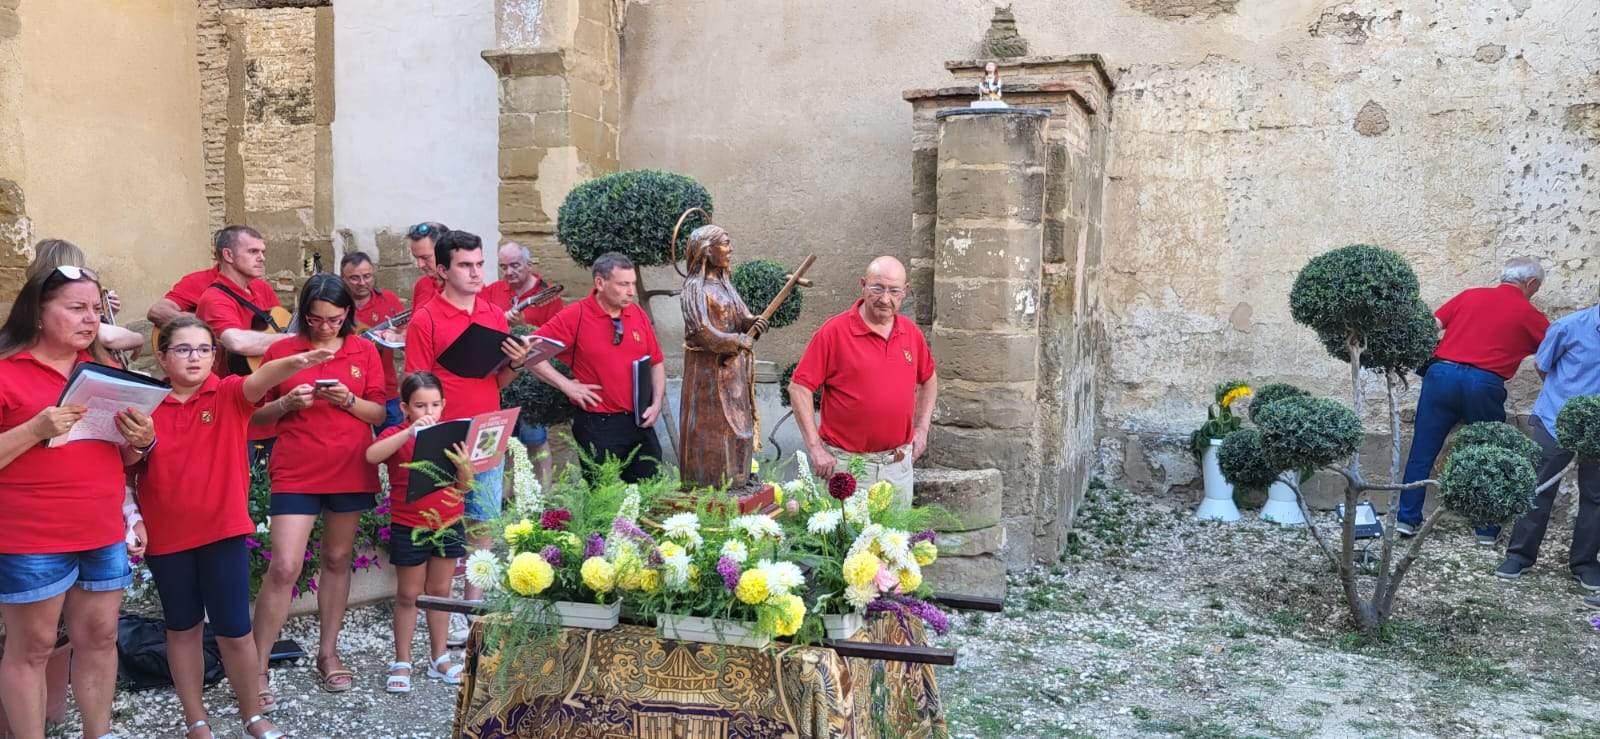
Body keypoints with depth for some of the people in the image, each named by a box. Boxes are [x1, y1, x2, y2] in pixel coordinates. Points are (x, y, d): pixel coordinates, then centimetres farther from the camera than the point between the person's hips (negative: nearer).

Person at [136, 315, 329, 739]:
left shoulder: (228, 394, -5)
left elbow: (261, 379, -29)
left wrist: (295, 362, -49)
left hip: (223, 531, -1)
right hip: (167, 536, 2)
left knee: (234, 630, 3)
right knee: (183, 628, 14)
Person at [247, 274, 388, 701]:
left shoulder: (364, 351, 4)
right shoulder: (281, 351, 1)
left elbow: (380, 414, 3)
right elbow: (258, 416, 6)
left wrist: (349, 400, -15)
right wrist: (286, 403, -14)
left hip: (351, 470, 2)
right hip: (296, 472, -2)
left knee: (338, 560, 12)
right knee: (284, 568, -8)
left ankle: (328, 652, 25)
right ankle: (258, 667, 3)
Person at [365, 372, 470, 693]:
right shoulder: (397, 436, -6)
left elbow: (464, 485, 0)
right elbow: (371, 455, -29)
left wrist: (463, 466, -22)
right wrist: (411, 431, -35)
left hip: (448, 524, 3)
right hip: (409, 527, -3)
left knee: (440, 591, 12)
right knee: (408, 595, 7)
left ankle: (440, 658, 23)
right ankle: (402, 662, 18)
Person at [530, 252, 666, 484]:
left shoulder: (638, 314, 5)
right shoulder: (575, 315, -9)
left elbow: (656, 363, 13)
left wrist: (656, 404, 1)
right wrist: (566, 385, -13)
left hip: (641, 422, 4)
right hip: (597, 425, -4)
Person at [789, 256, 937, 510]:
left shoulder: (911, 332, 5)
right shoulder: (834, 331, -11)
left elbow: (929, 378, 22)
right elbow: (798, 388, -11)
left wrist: (922, 428, 11)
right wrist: (815, 448, -15)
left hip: (899, 464, 5)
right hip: (845, 463, -5)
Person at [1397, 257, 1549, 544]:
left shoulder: (1470, 295, 15)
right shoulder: (1529, 315, 9)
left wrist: (1423, 362, 14)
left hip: (1442, 373, 2)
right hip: (1484, 384, -2)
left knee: (1422, 452, 8)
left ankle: (1407, 519, 11)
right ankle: (1487, 529, 18)